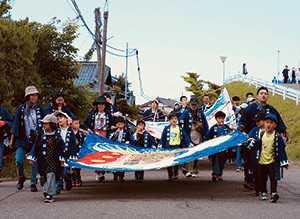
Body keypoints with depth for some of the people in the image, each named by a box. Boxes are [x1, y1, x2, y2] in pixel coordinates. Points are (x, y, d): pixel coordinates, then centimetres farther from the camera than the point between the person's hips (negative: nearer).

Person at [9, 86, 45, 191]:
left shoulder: (40, 109, 5)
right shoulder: (21, 109, 5)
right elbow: (16, 125, 9)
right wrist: (12, 140, 10)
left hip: (36, 139, 0)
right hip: (23, 139, 0)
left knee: (35, 162, -2)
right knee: (19, 160, -9)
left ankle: (33, 183, 10)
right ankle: (21, 178, 17)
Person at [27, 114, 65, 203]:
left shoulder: (56, 136, 3)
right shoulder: (41, 135, 6)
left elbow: (61, 148, 9)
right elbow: (36, 147, 9)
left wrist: (62, 159, 5)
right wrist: (32, 158, 5)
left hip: (53, 160, -2)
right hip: (43, 161, 2)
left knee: (51, 175, -13)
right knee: (45, 177, 3)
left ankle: (49, 194, -8)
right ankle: (46, 192, 18)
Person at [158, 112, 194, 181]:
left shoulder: (180, 129, 8)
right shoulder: (166, 129, 3)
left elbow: (185, 137, 10)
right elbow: (162, 138, 2)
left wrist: (190, 145, 4)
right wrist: (160, 146, -8)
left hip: (178, 147, 1)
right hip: (168, 148, -1)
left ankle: (176, 174, 21)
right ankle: (170, 175, 6)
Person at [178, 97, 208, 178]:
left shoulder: (201, 114, 14)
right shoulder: (186, 113, 5)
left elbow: (205, 125, 18)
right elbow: (181, 118, -13)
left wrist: (204, 134, 7)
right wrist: (181, 121, -36)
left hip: (198, 137, 3)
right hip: (189, 136, -3)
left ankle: (194, 172, 12)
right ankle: (187, 170, -17)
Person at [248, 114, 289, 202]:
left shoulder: (277, 136, -5)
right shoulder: (262, 134, 7)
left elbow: (281, 150, -3)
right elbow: (257, 146, 13)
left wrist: (284, 162, -4)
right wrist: (254, 142, -8)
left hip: (272, 162, -4)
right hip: (262, 161, 4)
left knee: (273, 178, -11)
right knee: (263, 178, 12)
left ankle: (274, 193, -14)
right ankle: (263, 193, 25)